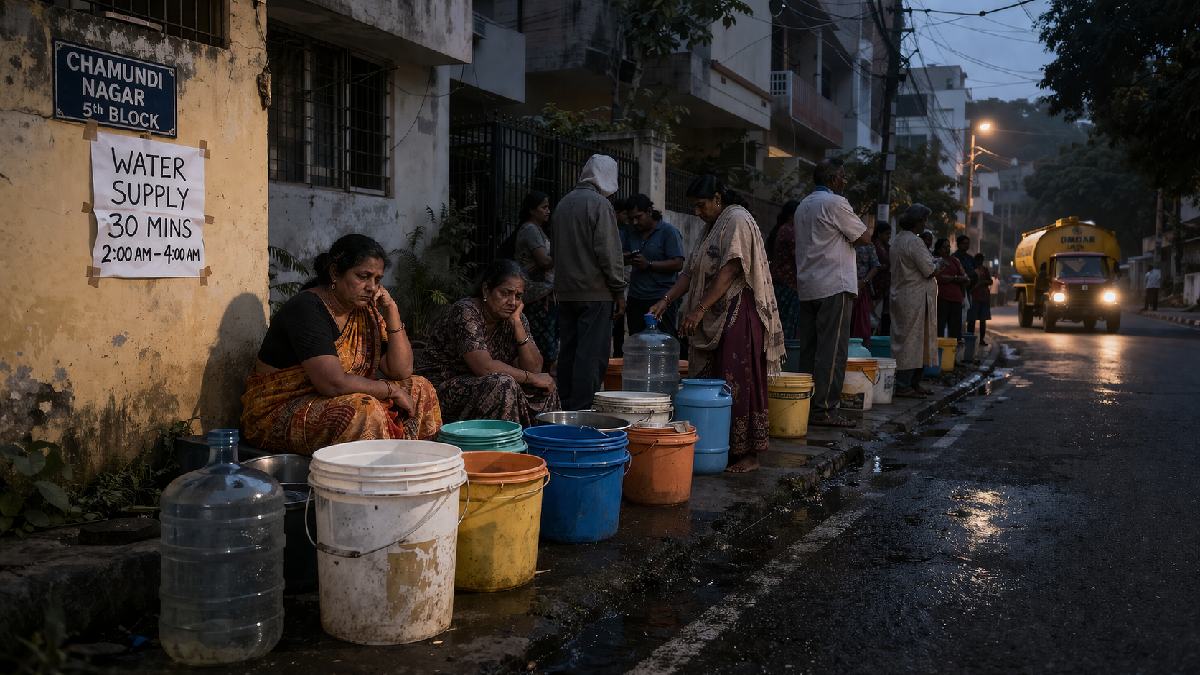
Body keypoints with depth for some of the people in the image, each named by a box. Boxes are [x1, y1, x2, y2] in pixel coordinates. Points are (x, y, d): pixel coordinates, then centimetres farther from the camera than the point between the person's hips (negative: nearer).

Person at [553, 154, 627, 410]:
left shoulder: (563, 203, 13)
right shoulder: (599, 203, -10)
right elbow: (608, 252, -14)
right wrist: (619, 292, -8)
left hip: (566, 291, 8)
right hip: (595, 292, -8)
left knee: (567, 351, 11)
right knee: (592, 355, -5)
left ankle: (565, 407, 15)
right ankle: (582, 411, -7)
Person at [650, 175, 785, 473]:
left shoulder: (738, 220, -9)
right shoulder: (713, 227, 19)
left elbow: (729, 271, -18)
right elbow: (691, 271, 16)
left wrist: (699, 309, -21)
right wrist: (665, 301, 5)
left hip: (739, 314, -9)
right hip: (716, 318, 9)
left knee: (739, 382, -8)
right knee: (715, 381, 7)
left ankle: (749, 454, -2)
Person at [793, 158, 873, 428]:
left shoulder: (803, 206, 18)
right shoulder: (835, 203, -9)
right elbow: (864, 237, -5)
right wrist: (868, 226, 13)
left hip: (807, 287, 9)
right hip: (834, 286, -9)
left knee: (809, 348, 9)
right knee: (832, 348, -7)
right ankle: (824, 409, -9)